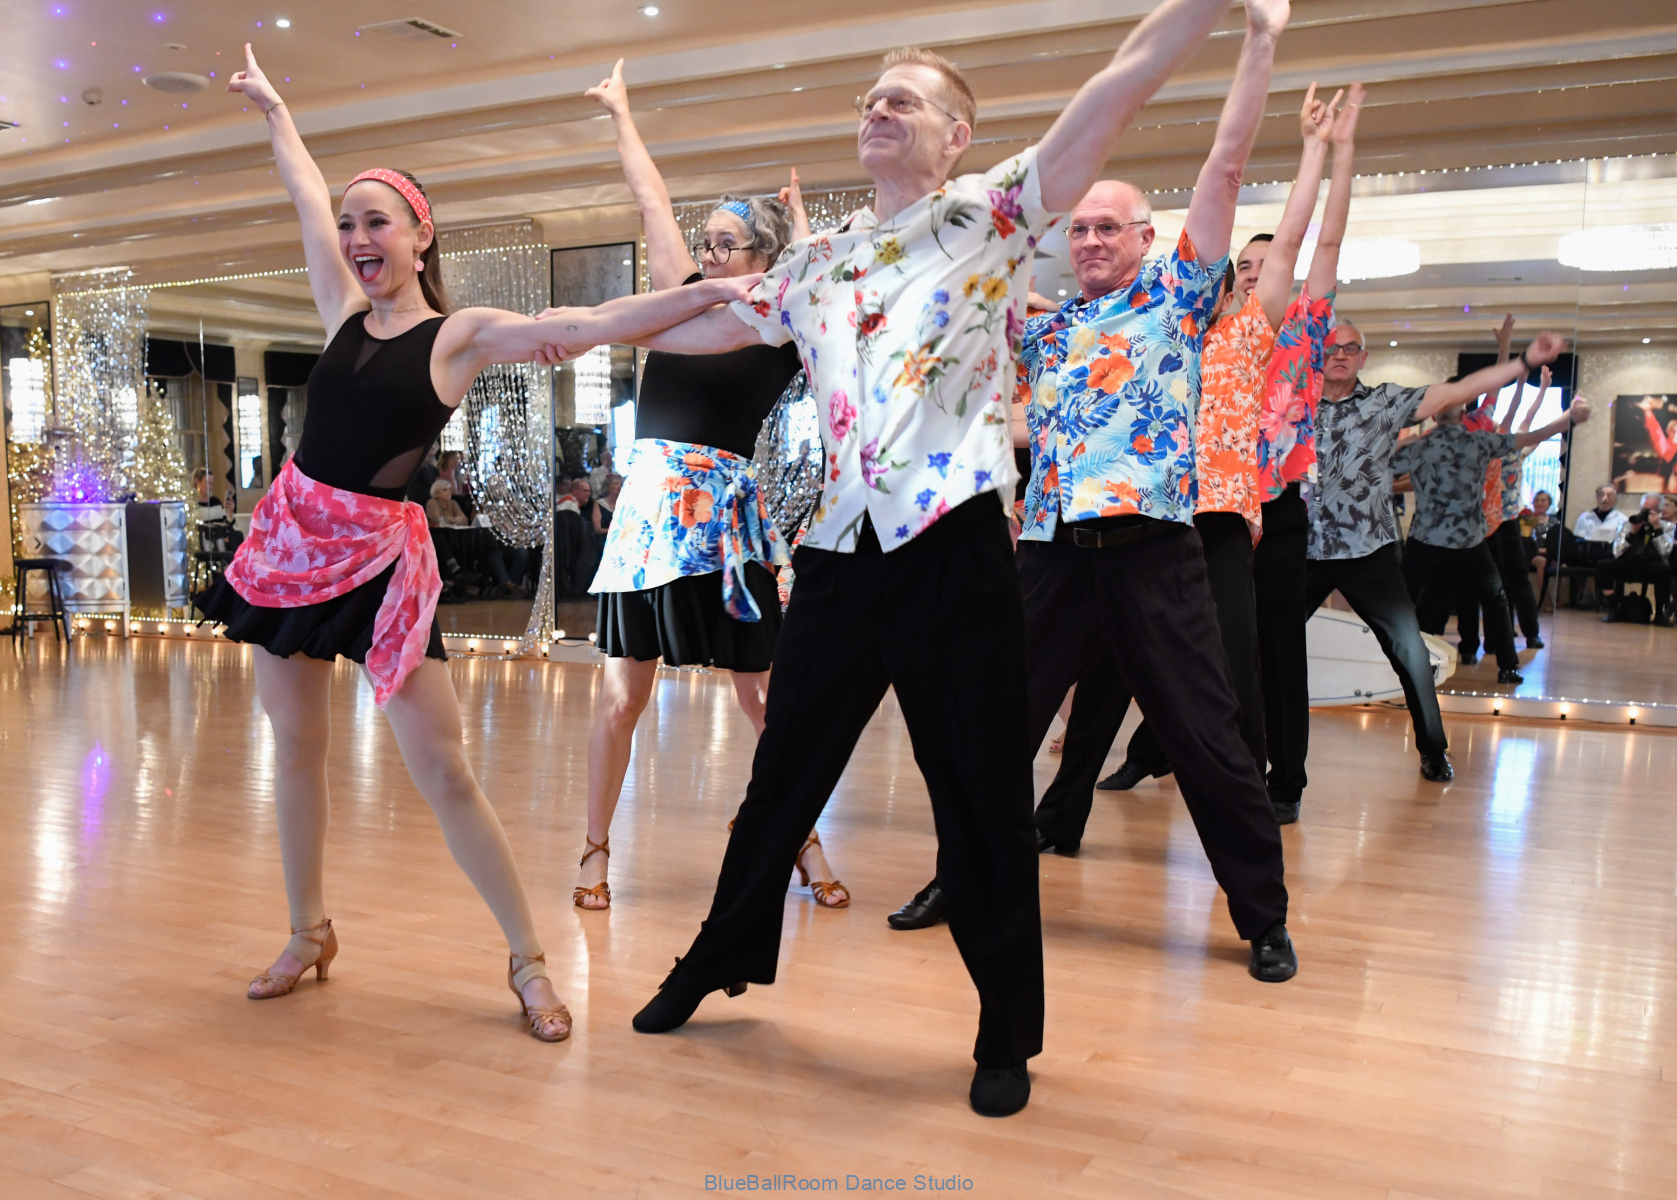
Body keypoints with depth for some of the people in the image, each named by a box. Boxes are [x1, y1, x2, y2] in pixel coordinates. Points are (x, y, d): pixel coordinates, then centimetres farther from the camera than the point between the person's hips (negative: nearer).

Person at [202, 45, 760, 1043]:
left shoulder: (463, 335, -5)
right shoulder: (347, 309, 8)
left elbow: (591, 325, -14)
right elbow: (306, 193, 22)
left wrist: (715, 291, -22)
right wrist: (272, 107, 36)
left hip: (382, 551, -5)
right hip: (293, 531, 6)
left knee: (443, 769, -9)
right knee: (296, 744, 12)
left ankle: (529, 959, 1)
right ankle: (310, 931, 30)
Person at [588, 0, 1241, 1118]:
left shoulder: (994, 213, 3)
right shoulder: (818, 261, 17)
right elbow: (708, 327, 28)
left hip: (955, 547, -5)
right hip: (843, 550, 5)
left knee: (983, 797, 4)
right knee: (783, 775, 17)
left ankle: (1008, 1036, 21)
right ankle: (721, 958, 38)